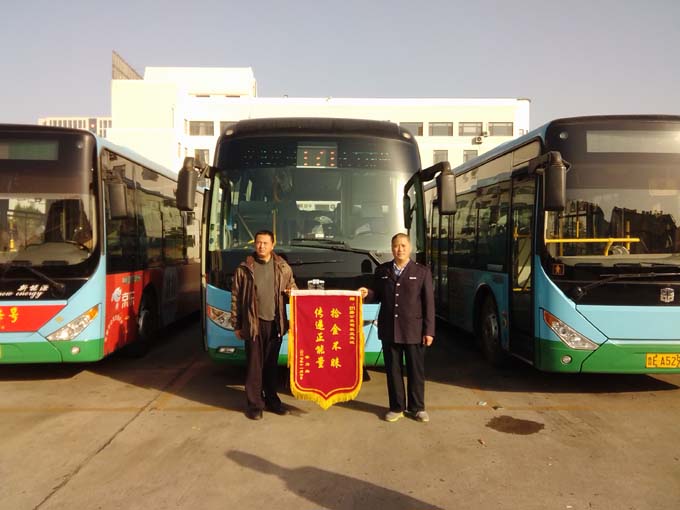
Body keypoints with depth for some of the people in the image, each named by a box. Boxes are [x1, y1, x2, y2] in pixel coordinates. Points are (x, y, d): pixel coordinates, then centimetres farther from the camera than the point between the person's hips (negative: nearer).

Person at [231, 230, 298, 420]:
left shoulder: (283, 268, 5)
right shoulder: (244, 269, -1)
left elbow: (293, 288, 17)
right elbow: (236, 298, 2)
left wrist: (292, 291, -8)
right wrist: (236, 325, 2)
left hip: (275, 323, 2)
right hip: (253, 324, -2)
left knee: (272, 364, 13)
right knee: (254, 365, 2)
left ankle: (271, 399, 27)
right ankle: (254, 404, 14)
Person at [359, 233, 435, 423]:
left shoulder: (422, 272, 1)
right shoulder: (382, 271, 8)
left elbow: (429, 304, -2)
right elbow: (378, 295, 15)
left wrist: (429, 331, -6)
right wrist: (367, 293, -8)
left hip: (414, 331, -2)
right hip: (389, 330, 2)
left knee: (416, 370, 8)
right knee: (393, 370, 9)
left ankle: (417, 407, 23)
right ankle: (396, 407, 22)